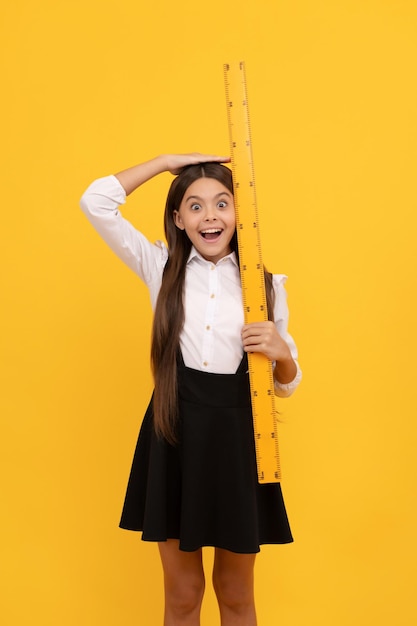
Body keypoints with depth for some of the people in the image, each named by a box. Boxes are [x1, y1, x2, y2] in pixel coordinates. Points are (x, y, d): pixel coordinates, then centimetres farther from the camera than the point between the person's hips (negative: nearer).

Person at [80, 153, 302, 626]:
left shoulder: (265, 283, 1)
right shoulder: (162, 268, 2)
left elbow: (287, 384, 6)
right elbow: (96, 202, -5)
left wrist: (281, 352, -17)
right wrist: (167, 161, -3)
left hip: (238, 436, 0)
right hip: (174, 433, 0)